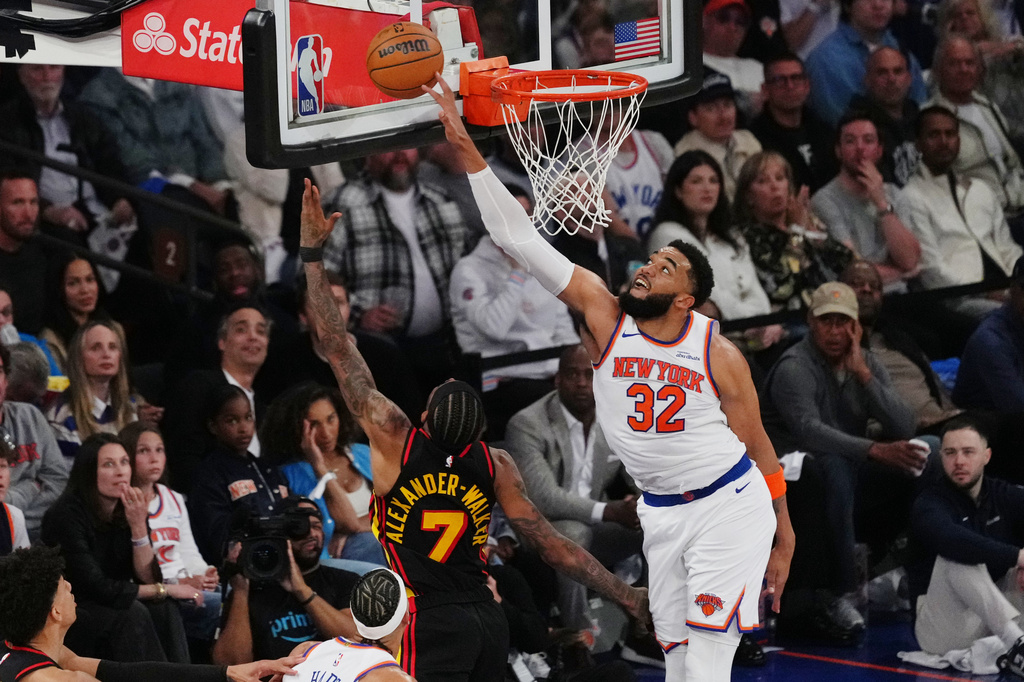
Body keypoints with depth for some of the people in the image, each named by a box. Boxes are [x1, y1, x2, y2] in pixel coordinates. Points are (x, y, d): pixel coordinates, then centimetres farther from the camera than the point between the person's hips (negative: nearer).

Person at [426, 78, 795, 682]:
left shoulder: (719, 355, -13)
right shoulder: (605, 318, -8)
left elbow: (758, 445, -1)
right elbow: (521, 239, -13)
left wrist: (784, 538, 1)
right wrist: (467, 150, -20)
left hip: (729, 506, -4)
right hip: (662, 514, 4)